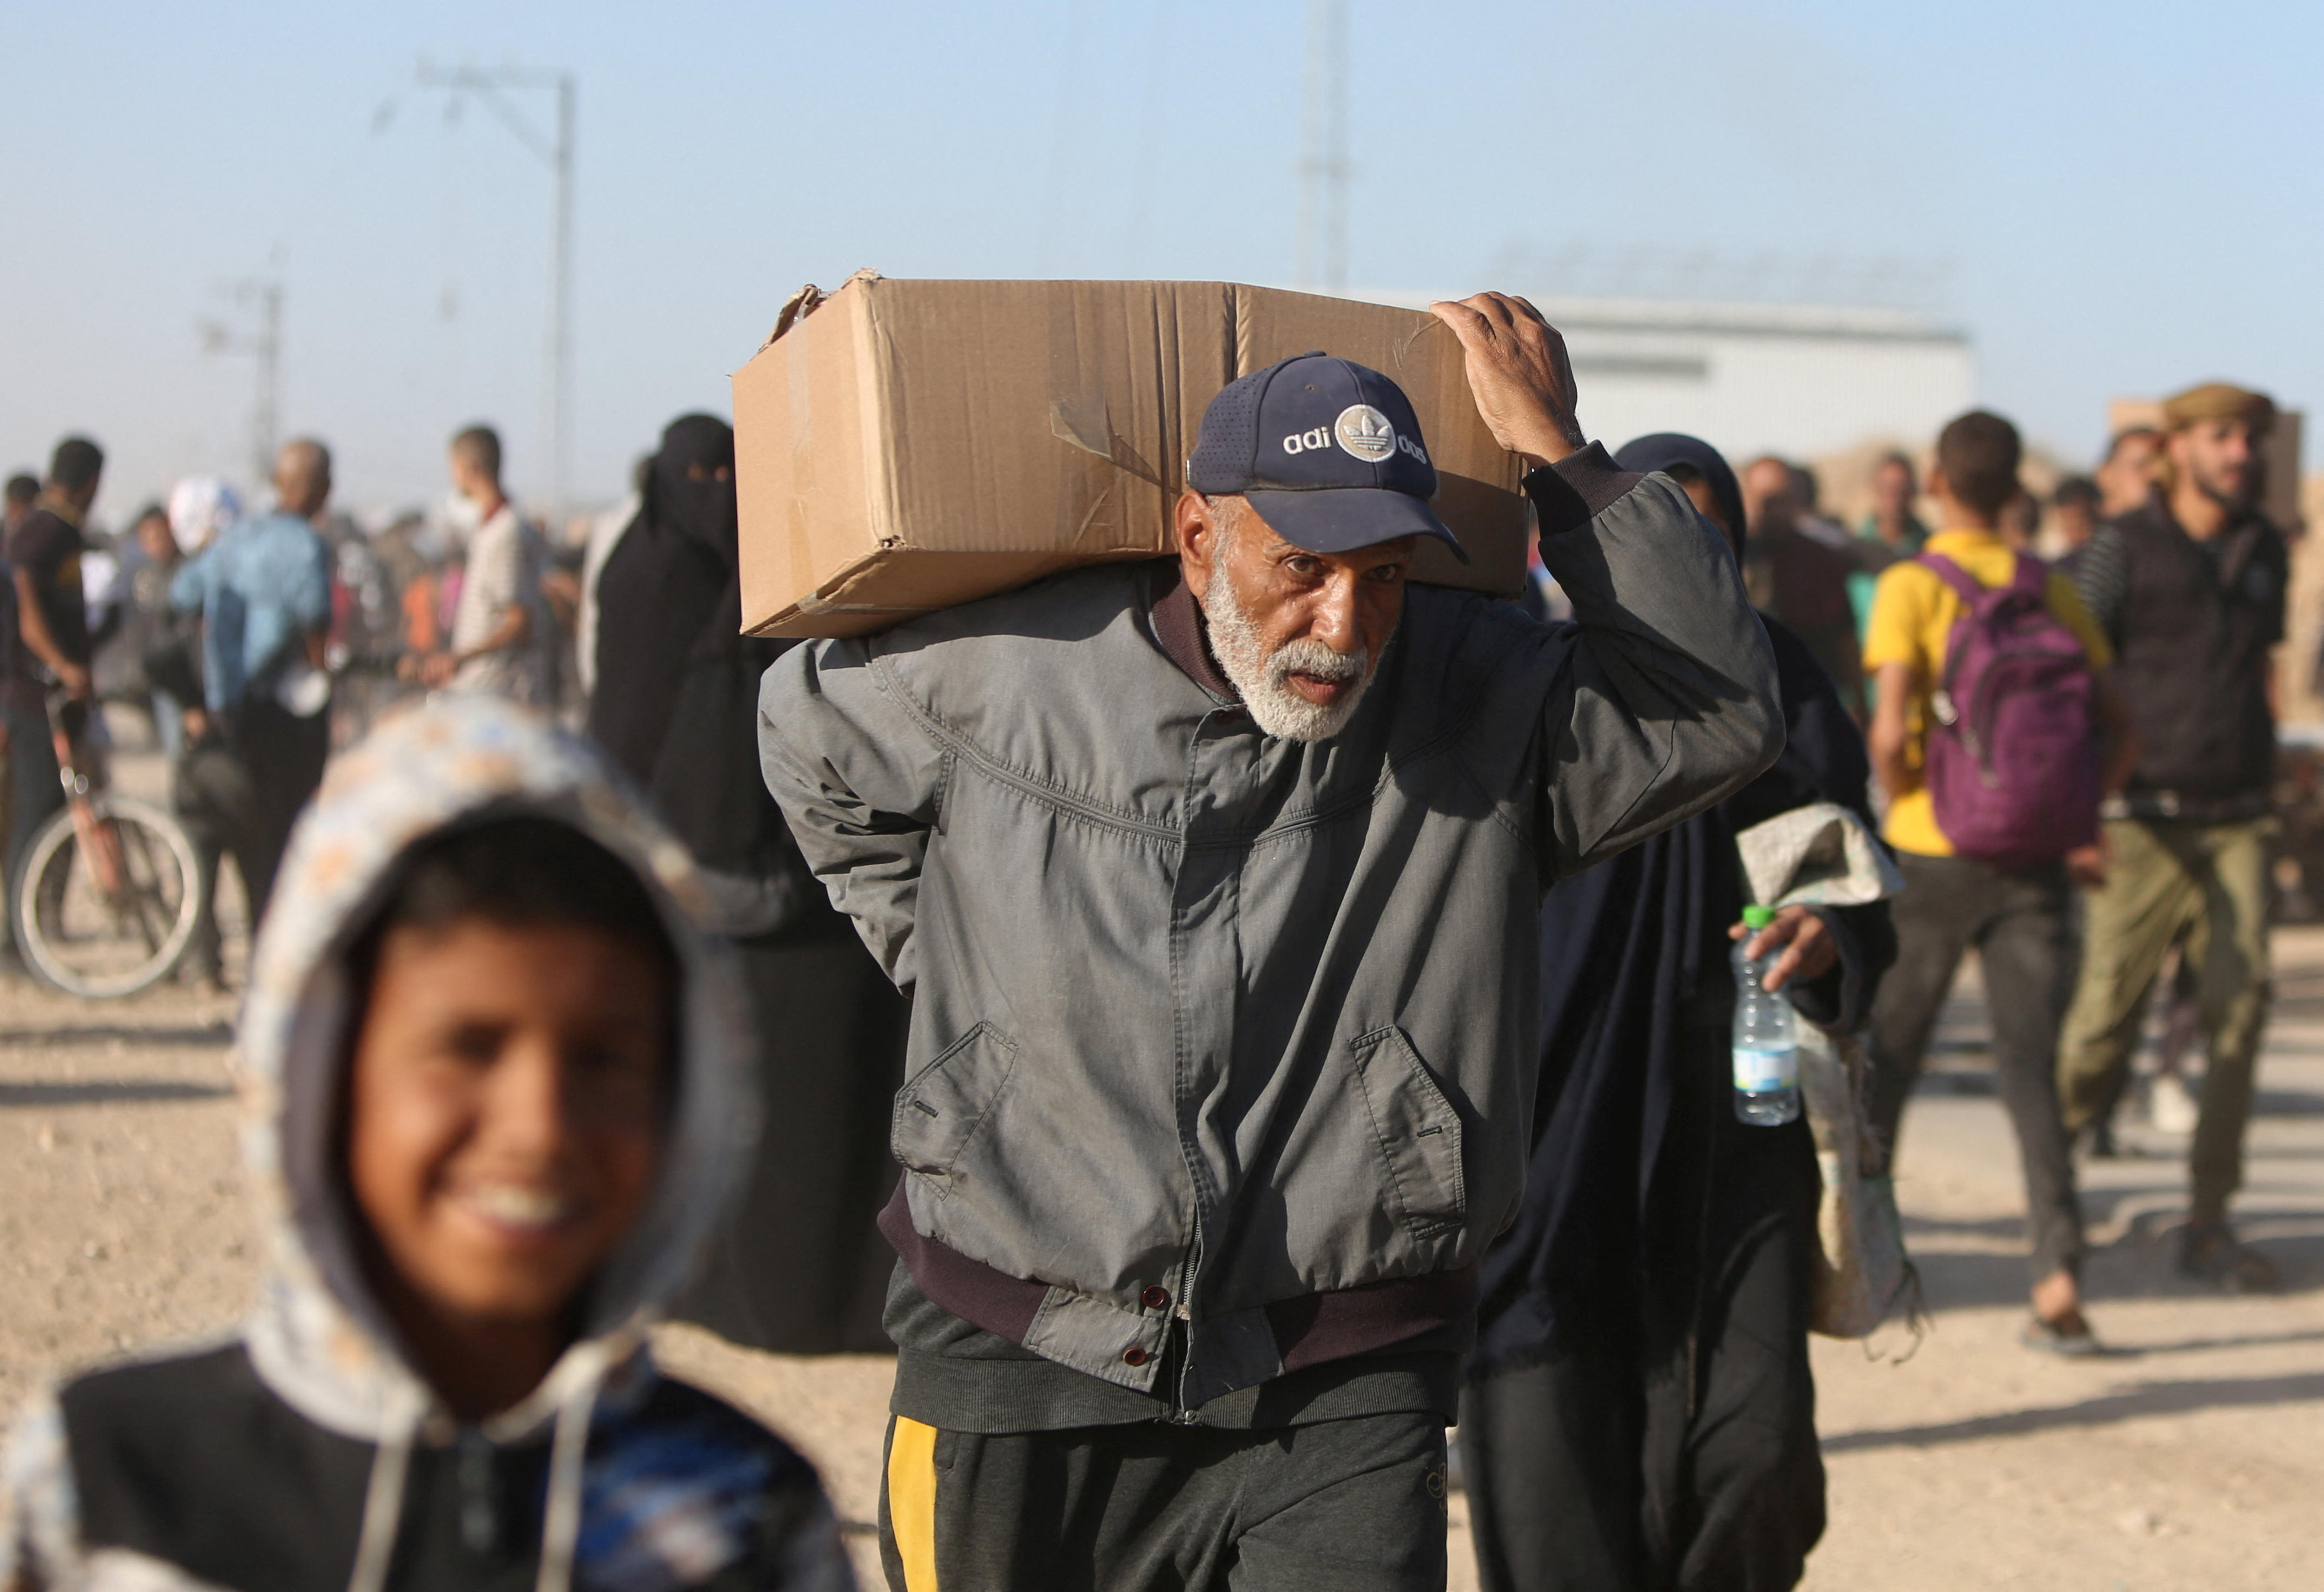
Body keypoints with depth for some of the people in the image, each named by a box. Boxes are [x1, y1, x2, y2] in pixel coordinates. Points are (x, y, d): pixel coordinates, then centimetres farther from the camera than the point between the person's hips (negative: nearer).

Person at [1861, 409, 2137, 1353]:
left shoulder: (1912, 587, -7)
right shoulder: (2053, 593, 5)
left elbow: (1891, 730, -17)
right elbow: (2121, 733, 2)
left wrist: (1898, 786, 2)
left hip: (1931, 857, -2)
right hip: (2034, 863, 2)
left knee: (1884, 1054, 13)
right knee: (2029, 1064, 1)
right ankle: (2059, 1274, -14)